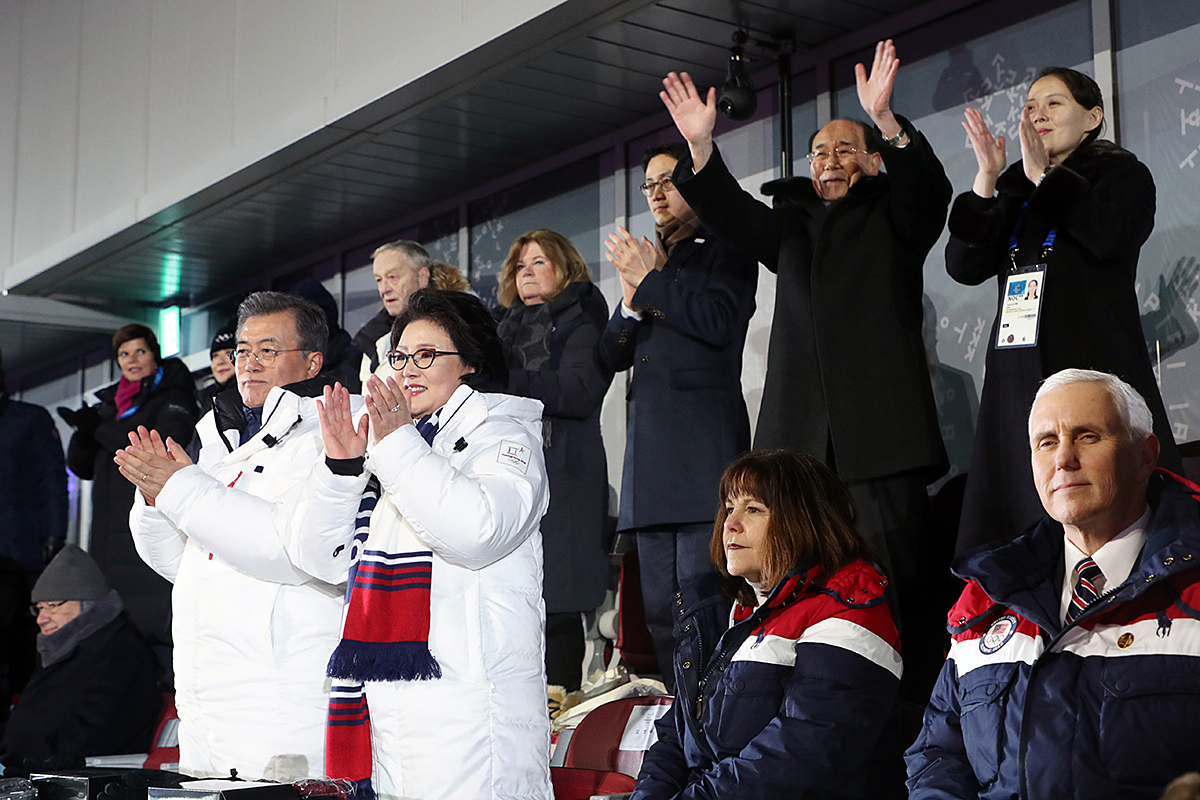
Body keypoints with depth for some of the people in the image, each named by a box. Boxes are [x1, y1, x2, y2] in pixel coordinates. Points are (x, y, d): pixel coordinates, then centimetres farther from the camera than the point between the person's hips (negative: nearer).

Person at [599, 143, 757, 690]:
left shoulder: (726, 252, 7)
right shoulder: (645, 260, 25)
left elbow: (718, 322, -12)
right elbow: (612, 355, 19)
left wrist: (651, 283, -4)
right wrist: (632, 302, 1)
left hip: (702, 448, -7)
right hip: (649, 452, 7)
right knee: (658, 604, 5)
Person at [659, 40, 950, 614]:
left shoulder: (893, 217, 14)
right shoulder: (793, 223, 24)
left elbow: (929, 189, -6)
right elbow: (732, 215, 10)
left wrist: (885, 121, -23)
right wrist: (700, 146, -6)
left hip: (879, 423, -3)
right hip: (801, 431, 3)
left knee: (885, 580, -9)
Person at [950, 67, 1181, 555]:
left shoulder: (1122, 174, 8)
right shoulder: (1011, 191, 21)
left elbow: (1114, 236, -14)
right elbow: (964, 267, 7)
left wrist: (1045, 176, -10)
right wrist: (986, 182, -3)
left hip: (1096, 366, -5)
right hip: (1019, 376, 5)